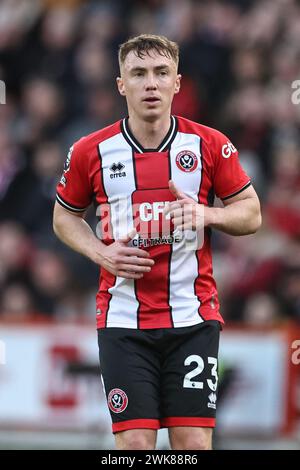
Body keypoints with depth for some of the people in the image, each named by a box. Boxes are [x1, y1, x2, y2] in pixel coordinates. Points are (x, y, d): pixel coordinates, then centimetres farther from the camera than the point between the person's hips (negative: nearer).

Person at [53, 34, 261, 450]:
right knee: (135, 443, -7)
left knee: (194, 443, -4)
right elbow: (65, 217, 14)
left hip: (193, 318, 0)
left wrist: (206, 213, -15)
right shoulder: (91, 151, 0)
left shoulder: (210, 145, -1)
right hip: (123, 319, 0)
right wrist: (101, 254, -5)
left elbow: (251, 213, 6)